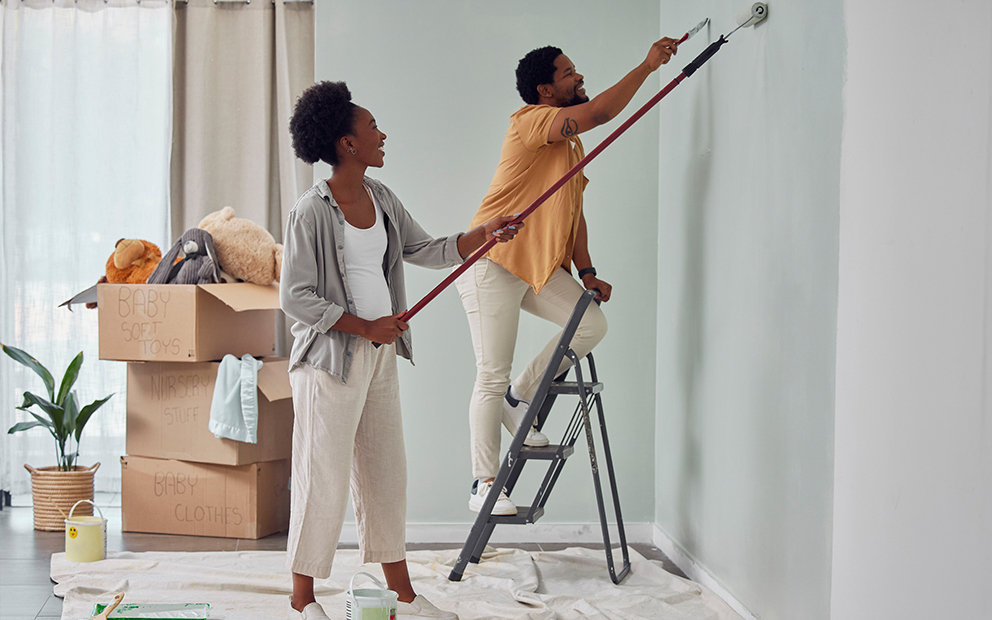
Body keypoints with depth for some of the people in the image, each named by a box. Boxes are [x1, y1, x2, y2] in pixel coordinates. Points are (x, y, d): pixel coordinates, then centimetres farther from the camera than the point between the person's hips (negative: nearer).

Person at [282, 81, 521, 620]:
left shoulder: (381, 199, 9)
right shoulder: (312, 212, -15)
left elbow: (426, 251, 15)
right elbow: (295, 298, -15)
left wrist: (483, 233, 2)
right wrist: (365, 327, -16)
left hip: (379, 354, 8)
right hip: (331, 357, -8)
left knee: (386, 473, 14)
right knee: (323, 479, -1)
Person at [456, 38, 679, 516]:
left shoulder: (572, 145, 18)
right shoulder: (530, 120, -11)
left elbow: (574, 213, 18)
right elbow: (600, 112, -26)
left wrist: (586, 272, 8)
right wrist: (648, 65, -20)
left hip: (542, 268, 8)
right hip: (493, 263, -8)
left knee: (592, 323, -9)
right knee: (492, 377, -6)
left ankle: (520, 399, 10)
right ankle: (483, 484, 3)